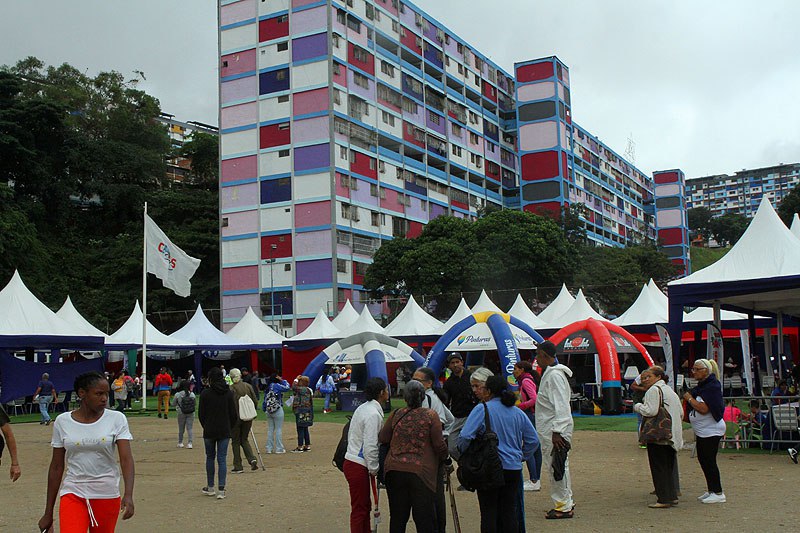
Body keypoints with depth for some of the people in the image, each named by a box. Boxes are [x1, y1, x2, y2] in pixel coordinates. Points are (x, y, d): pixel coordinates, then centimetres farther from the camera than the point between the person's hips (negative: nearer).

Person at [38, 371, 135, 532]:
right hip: (73, 493, 0)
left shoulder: (117, 419, -4)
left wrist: (128, 495, -28)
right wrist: (48, 513, 7)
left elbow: (126, 458, -12)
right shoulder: (62, 421, 0)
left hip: (107, 495, 0)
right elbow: (56, 467, 5)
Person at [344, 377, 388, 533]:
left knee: (364, 505, 20)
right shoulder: (374, 414, -20)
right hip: (358, 466, -10)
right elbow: (370, 446, -22)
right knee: (359, 509, 0)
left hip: (353, 461, 10)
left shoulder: (363, 408, 9)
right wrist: (374, 469, -9)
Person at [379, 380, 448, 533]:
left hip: (394, 470, 3)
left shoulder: (396, 415, 3)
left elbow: (382, 439, 8)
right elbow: (439, 445, -6)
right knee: (424, 520, 5)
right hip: (421, 471, -3)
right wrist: (444, 457, 14)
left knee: (397, 517, 13)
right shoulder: (431, 415, -4)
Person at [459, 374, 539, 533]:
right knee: (510, 511, 11)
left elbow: (465, 436, -18)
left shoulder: (482, 409, -10)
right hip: (514, 469, 5)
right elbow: (533, 440, 10)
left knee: (489, 512, 4)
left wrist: (463, 455, -3)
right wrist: (522, 457, 19)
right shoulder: (518, 413, 7)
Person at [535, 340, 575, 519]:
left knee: (557, 467, -4)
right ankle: (565, 502, 25)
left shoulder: (555, 375, -16)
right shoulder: (549, 373, 16)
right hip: (550, 430, 10)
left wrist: (556, 432, -24)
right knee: (553, 467, 16)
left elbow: (561, 406, -22)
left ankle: (564, 507, 3)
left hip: (555, 431, -10)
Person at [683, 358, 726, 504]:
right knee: (703, 459, 15)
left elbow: (704, 409, -26)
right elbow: (694, 407, 21)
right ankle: (711, 490, 25)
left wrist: (690, 399, -15)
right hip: (702, 431, 10)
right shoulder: (701, 386, 11)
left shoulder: (712, 387, -18)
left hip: (711, 431, -10)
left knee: (709, 461, -5)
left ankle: (718, 493, 4)